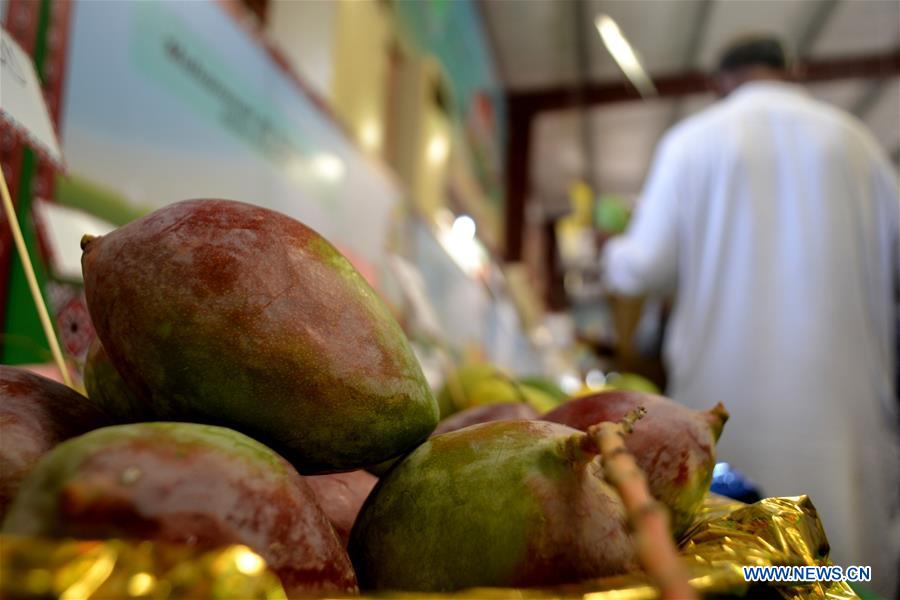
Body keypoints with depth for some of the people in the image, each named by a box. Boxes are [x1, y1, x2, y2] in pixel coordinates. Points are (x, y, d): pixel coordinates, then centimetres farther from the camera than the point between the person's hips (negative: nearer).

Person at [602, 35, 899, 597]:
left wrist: (613, 251, 18)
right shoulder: (853, 137, 6)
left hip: (729, 389, 0)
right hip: (840, 389, 1)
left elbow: (645, 269, -3)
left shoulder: (691, 140, 2)